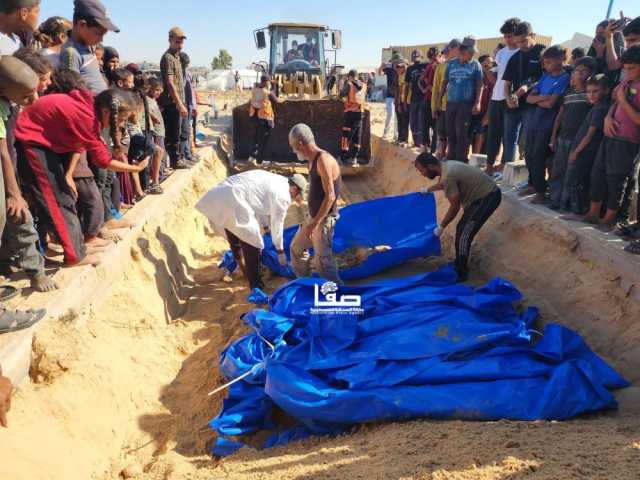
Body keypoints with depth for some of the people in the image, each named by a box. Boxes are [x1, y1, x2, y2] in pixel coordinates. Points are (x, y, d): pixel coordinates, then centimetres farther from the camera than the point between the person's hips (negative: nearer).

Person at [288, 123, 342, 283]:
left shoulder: (323, 160, -22)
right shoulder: (313, 160, 8)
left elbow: (330, 196, -25)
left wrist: (315, 223, -23)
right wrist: (311, 219, 18)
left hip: (324, 219, -10)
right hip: (313, 216, 10)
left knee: (323, 262, -8)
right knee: (297, 247, 21)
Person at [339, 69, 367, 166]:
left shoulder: (349, 84, -8)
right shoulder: (363, 85, 7)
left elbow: (341, 95, -5)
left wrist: (345, 84, 10)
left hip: (350, 112, -4)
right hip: (360, 113, 4)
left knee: (346, 135, 1)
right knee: (357, 137, 11)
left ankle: (343, 158, 2)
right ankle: (354, 158, 13)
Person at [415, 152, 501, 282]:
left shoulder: (448, 175, -27)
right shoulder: (446, 166, 3)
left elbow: (455, 207, -19)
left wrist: (441, 227, -9)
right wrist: (428, 189, 41)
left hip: (488, 197, -10)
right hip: (482, 194, 10)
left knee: (465, 235, -7)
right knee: (461, 228, 16)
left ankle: (461, 274, 4)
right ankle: (459, 265, 29)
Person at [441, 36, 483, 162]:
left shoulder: (475, 65, 2)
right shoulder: (452, 63, 11)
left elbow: (479, 85, -1)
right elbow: (445, 82, 16)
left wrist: (477, 103, -11)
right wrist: (439, 98, 10)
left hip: (466, 104, -4)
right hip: (451, 102, 4)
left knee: (462, 133, -8)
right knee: (450, 132, 7)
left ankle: (462, 160, -3)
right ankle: (451, 158, 18)